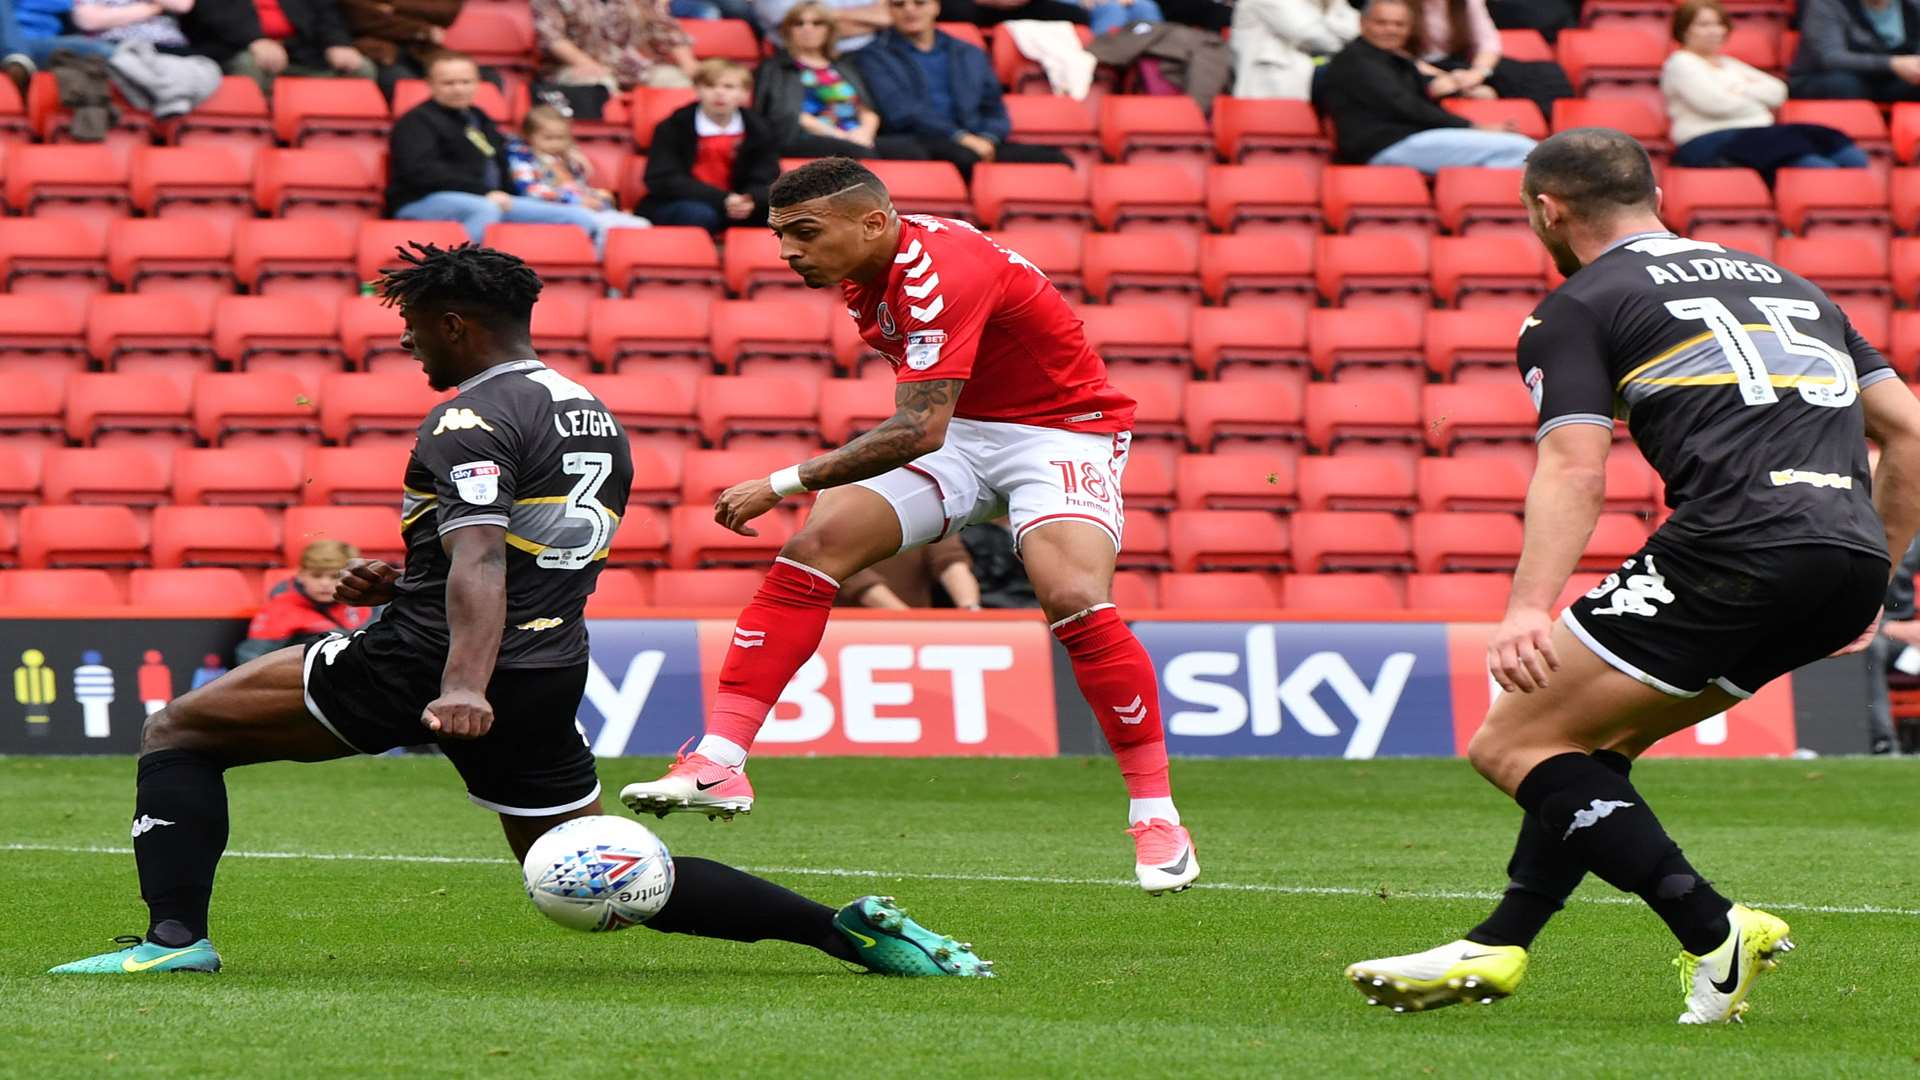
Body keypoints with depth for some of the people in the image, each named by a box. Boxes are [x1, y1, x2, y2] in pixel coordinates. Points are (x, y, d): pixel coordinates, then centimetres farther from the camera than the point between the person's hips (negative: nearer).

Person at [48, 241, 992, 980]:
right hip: (552, 673, 8)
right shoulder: (595, 418, 17)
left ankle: (175, 935, -14)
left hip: (426, 659, -8)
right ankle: (850, 930, 1)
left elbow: (479, 560, -26)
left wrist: (462, 686, -38)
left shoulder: (472, 419, -10)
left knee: (178, 732, 3)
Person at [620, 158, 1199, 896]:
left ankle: (1156, 817, -17)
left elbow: (920, 429, -38)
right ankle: (718, 765, -17)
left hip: (1061, 430, -8)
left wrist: (783, 485, -36)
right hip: (957, 429, 8)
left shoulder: (941, 274, -30)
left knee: (1074, 599, -29)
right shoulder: (869, 264, -3)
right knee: (812, 549, -12)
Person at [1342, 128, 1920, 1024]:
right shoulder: (1785, 283, 28)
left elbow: (1573, 472, -9)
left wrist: (1528, 609, -19)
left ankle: (1714, 932, -12)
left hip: (1736, 545, -8)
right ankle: (1495, 952, 22)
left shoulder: (1577, 309, 8)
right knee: (1591, 739, 24)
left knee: (1516, 745, 0)